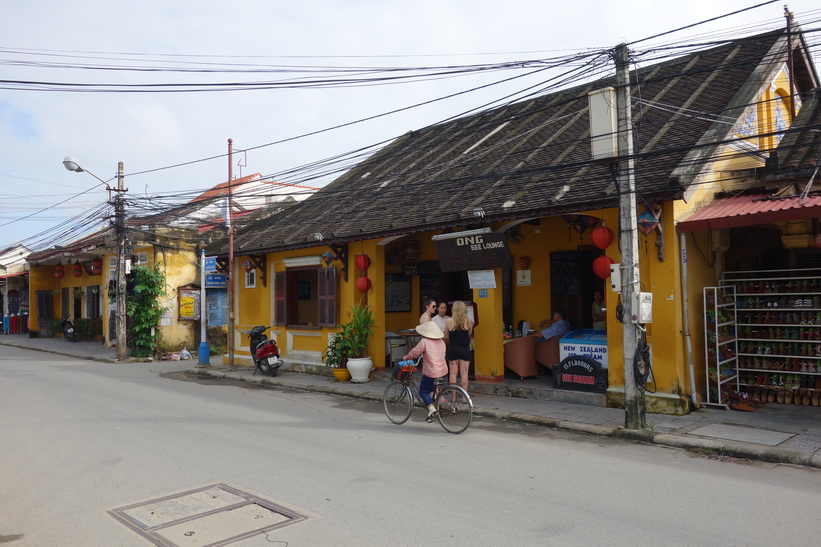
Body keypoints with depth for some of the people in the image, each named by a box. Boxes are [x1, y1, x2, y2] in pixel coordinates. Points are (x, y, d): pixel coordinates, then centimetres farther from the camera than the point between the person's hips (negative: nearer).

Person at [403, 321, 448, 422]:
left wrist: (406, 357, 8)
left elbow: (414, 353, -12)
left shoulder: (424, 341, -11)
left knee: (423, 391, 5)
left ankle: (432, 409, -10)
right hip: (443, 372, 7)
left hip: (431, 373, -7)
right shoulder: (441, 342, 10)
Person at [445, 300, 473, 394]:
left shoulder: (449, 321, -6)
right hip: (465, 349, 0)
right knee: (464, 373, 5)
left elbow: (446, 337, 1)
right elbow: (470, 335, 4)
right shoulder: (468, 320, -5)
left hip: (452, 349, 0)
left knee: (453, 373, 7)